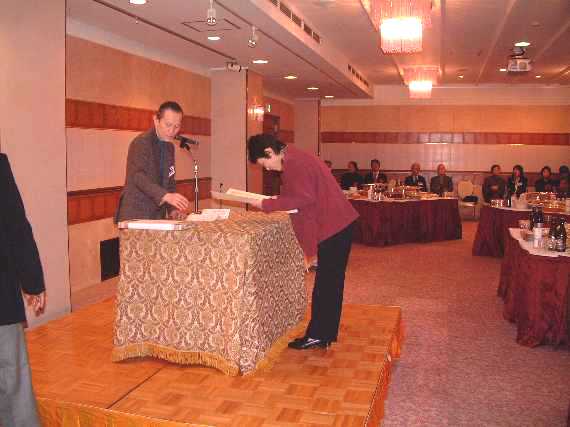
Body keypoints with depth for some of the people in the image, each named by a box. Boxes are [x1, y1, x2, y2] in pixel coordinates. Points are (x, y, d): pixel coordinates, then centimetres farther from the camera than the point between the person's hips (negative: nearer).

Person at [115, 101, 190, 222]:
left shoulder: (169, 147, 12)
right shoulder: (141, 142, -12)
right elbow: (138, 177, -25)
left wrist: (172, 209, 2)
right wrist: (166, 196, -39)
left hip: (158, 216, 7)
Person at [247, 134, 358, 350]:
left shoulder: (294, 163, -16)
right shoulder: (295, 158, 15)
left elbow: (304, 198, -21)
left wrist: (267, 205, -15)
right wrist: (277, 201, 7)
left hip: (333, 226, -10)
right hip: (339, 223, 10)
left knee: (325, 284, -1)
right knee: (331, 282, 16)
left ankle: (317, 336, 10)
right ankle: (326, 334, 27)